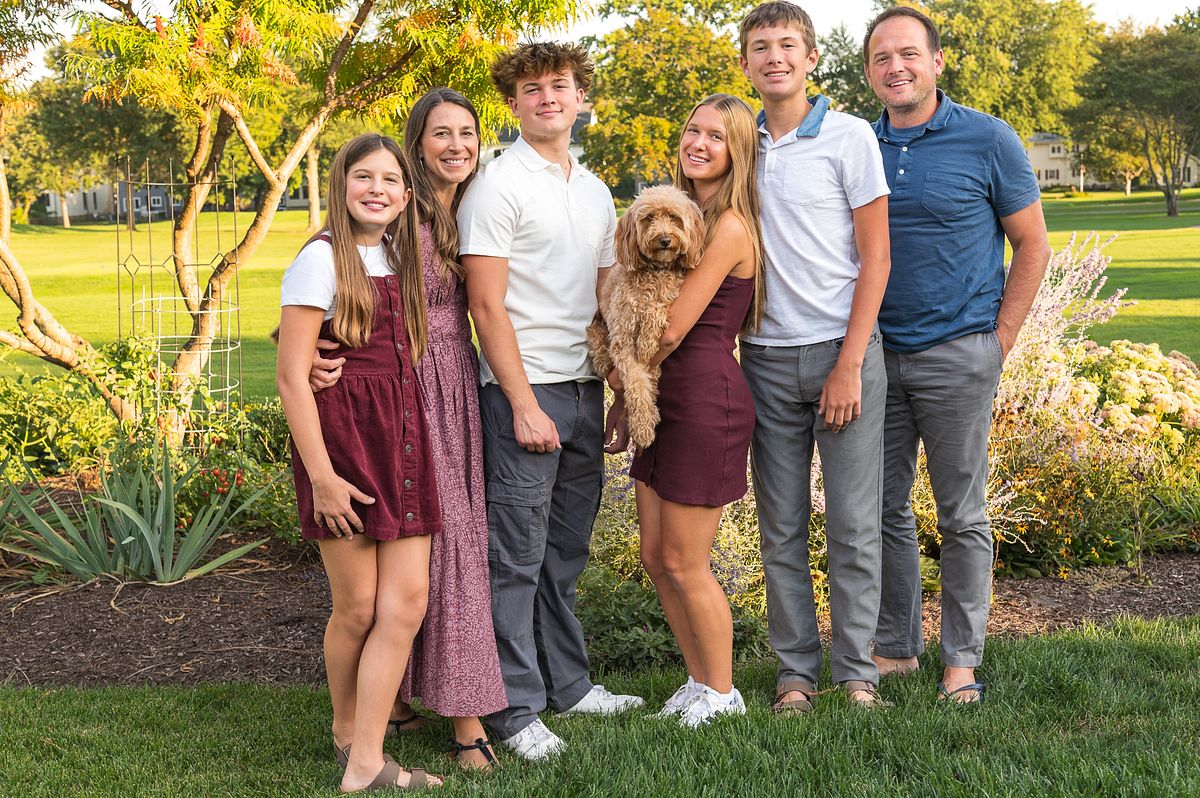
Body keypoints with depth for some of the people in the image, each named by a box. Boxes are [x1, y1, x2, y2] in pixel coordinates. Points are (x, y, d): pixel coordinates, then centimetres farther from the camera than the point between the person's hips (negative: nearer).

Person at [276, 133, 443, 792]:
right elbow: (291, 377, -11)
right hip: (341, 438, -6)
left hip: (402, 436, 6)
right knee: (358, 607, 2)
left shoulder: (400, 258, 14)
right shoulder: (321, 259, -7)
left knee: (407, 600, -1)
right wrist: (321, 477, -15)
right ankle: (348, 729, 26)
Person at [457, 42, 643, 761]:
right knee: (518, 557, -2)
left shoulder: (595, 192, 16)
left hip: (585, 389, 7)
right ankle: (516, 709, 5)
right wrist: (524, 404, -16)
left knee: (565, 553, 15)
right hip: (525, 388, -7)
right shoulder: (498, 186, -6)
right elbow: (487, 305, -11)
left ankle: (569, 684, 26)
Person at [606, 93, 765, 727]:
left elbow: (673, 328, -16)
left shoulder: (730, 226, -14)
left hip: (707, 399, -9)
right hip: (666, 398, 9)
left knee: (683, 562, 1)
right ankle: (698, 681, 28)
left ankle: (721, 694, 19)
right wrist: (631, 396, 10)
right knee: (655, 556, 13)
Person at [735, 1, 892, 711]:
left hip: (843, 350, -3)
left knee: (854, 524, 1)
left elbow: (876, 256, -4)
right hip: (767, 358, 3)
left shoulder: (849, 136, -2)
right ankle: (796, 668, 16)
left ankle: (857, 669, 11)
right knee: (781, 529, 6)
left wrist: (849, 364, -11)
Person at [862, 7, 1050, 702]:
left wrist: (1000, 340, -4)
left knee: (962, 515, 3)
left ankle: (963, 659, 15)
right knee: (884, 508, 10)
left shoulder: (988, 140, -3)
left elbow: (1032, 245, 1)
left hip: (958, 355, -4)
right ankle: (896, 646, 23)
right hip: (876, 353, 4)